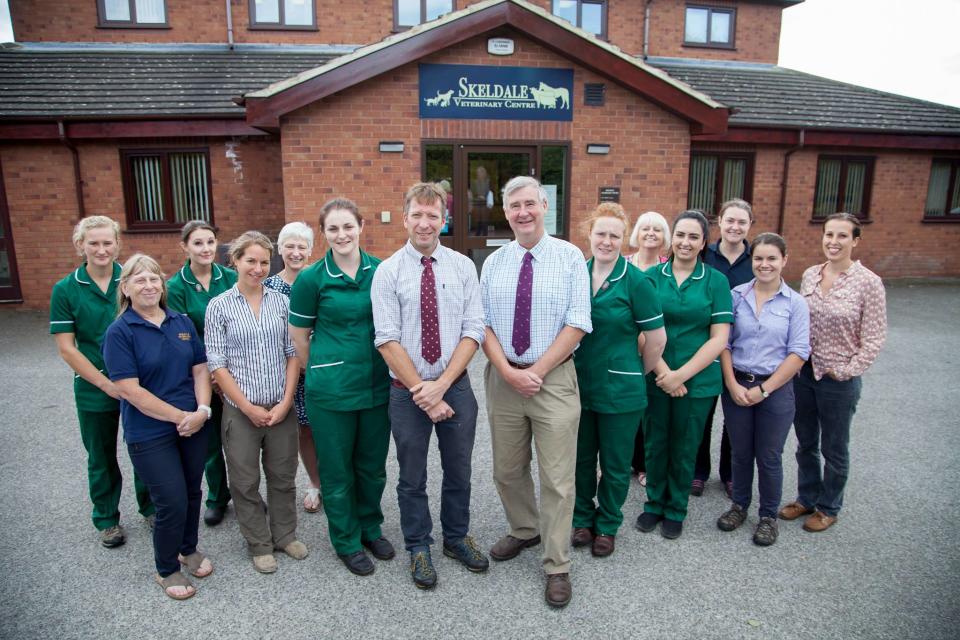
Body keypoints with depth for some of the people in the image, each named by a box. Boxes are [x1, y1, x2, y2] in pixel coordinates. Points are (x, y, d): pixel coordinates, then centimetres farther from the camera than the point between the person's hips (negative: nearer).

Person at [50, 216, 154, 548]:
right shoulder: (65, 290, -7)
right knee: (101, 458, 16)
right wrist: (108, 385, -13)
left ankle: (150, 506, 36)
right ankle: (107, 519, 36)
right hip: (94, 392, 0)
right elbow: (66, 347, -8)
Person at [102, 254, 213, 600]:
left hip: (194, 426, 5)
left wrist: (202, 409, -11)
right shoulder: (119, 332, -10)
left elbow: (200, 369, 6)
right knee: (172, 503, -1)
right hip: (150, 434, -4)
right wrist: (181, 417, -17)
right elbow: (129, 390, -16)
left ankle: (188, 549, 41)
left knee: (192, 493, 16)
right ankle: (166, 569, 24)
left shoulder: (182, 322, 4)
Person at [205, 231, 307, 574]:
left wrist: (286, 402, -6)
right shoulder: (219, 306, -4)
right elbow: (216, 364, -6)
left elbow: (293, 353, 2)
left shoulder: (281, 302, 2)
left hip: (282, 408, 2)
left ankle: (285, 534, 35)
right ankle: (259, 544, 31)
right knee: (245, 482, 11)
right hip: (240, 411, -1)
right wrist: (249, 407, -10)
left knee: (283, 477, 15)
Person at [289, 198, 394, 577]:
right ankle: (346, 541, 32)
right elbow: (299, 335, 1)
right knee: (336, 470, 11)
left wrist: (390, 367, 10)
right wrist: (323, 373, 7)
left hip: (378, 385, 3)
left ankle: (371, 527, 40)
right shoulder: (312, 279, -9)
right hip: (331, 390, -3)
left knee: (373, 464, 17)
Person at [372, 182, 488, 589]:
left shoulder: (463, 267, -1)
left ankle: (457, 537, 41)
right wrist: (421, 392, -16)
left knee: (458, 472, 18)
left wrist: (441, 385, -15)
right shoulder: (388, 272, -6)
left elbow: (473, 331, -6)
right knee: (412, 478, 14)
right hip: (407, 392, -1)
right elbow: (387, 340, -11)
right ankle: (418, 548, 36)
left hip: (456, 386, 2)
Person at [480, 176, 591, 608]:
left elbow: (577, 324, -9)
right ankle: (524, 531, 42)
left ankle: (557, 567, 21)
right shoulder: (493, 263, 6)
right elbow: (483, 324, 3)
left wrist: (537, 371, -14)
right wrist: (508, 371, -12)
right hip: (502, 377, 4)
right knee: (507, 471, 16)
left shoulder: (570, 257, -4)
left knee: (557, 478, 4)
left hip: (554, 378, -3)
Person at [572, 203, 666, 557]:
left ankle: (607, 525, 33)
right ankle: (582, 518, 37)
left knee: (615, 465, 12)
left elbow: (657, 337, -6)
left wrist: (639, 373, 4)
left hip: (620, 391, -3)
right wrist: (569, 369, 12)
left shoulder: (635, 281, -12)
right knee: (581, 458, 16)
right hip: (579, 384, 4)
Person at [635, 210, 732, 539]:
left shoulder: (716, 281, -1)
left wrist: (682, 374, -14)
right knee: (655, 444, 11)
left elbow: (719, 338, -6)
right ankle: (654, 503, 33)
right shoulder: (652, 276, 0)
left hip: (698, 380, 0)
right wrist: (663, 372, -13)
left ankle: (675, 511, 32)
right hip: (656, 378, 1)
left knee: (684, 449, 12)